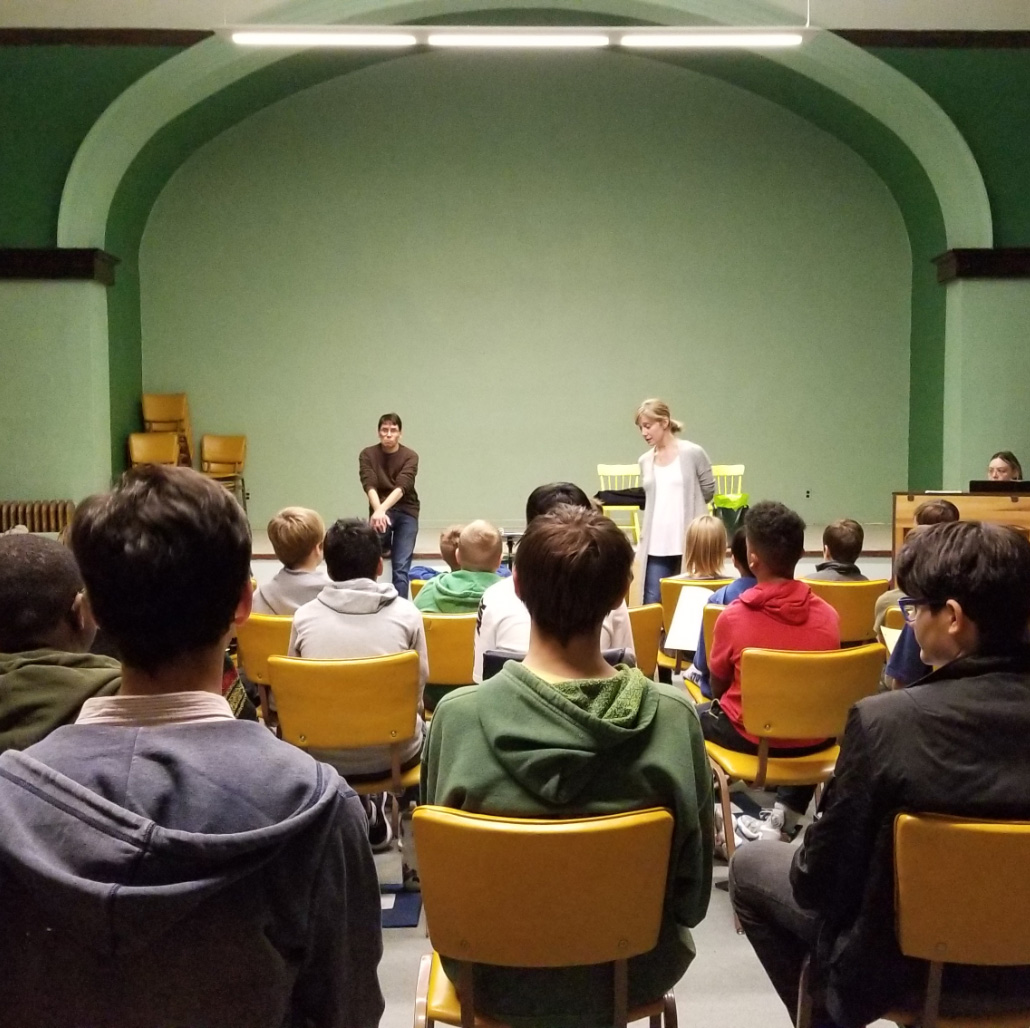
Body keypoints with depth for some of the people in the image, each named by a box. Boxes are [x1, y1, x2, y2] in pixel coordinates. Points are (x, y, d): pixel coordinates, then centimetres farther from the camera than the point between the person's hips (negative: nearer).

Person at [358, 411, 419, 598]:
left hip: (407, 512, 0)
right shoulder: (367, 454, -5)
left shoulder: (410, 456, -9)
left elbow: (401, 487, -23)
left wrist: (382, 509, -39)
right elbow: (369, 486, -18)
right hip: (380, 510, 0)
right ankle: (386, 542, -10)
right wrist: (378, 511, -36)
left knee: (401, 567, -6)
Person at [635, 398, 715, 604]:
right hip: (655, 546, 4)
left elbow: (708, 491, 4)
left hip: (689, 543, -3)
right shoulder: (645, 461, 9)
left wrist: (687, 507, 10)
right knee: (652, 604, 1)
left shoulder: (692, 453, -4)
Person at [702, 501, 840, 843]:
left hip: (753, 736, -2)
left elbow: (718, 688, -4)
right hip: (812, 737, 3)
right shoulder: (827, 615, -9)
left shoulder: (733, 616, -18)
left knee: (697, 714, 26)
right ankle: (782, 822, 29)